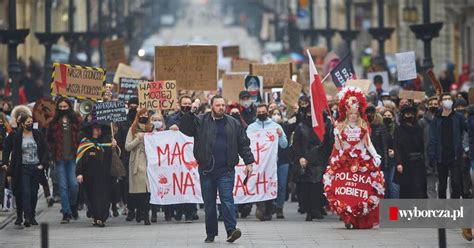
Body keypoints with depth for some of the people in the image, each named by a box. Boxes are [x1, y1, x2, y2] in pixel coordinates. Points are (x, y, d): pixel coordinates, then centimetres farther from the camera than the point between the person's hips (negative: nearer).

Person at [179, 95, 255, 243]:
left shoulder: (233, 123, 8)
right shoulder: (201, 122, 5)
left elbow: (243, 144, 11)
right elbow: (185, 129, -6)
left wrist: (248, 162, 5)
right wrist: (190, 113, -15)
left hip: (226, 170, -1)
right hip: (206, 170, 1)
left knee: (227, 199, -10)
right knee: (209, 202, 6)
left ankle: (231, 230, -14)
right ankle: (211, 233, 13)